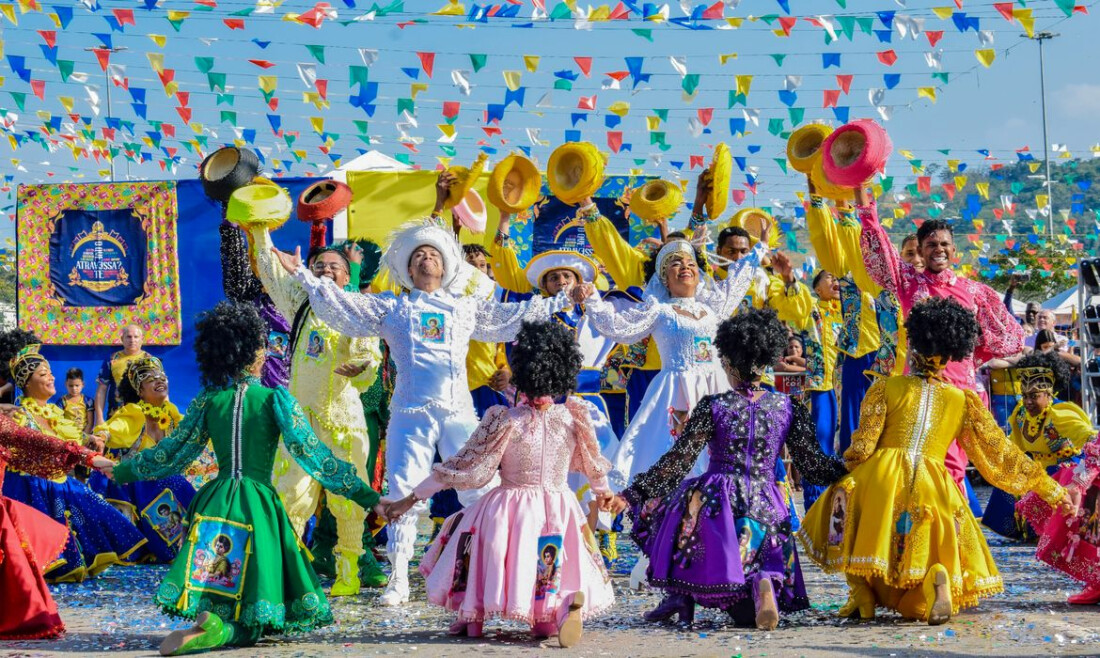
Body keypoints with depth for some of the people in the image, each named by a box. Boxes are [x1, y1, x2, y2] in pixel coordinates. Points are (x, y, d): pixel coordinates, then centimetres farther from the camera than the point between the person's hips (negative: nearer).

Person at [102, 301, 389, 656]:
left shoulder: (207, 401, 4)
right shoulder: (275, 399, -5)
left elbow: (170, 454, 12)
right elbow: (311, 454, -9)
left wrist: (121, 471, 29)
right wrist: (368, 496, -8)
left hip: (214, 504, 3)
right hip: (259, 506, -3)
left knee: (220, 598, 19)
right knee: (249, 622, 0)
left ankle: (207, 622, -14)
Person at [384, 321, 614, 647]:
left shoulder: (506, 421, -13)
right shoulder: (573, 418, -3)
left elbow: (463, 466, -10)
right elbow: (593, 465, 13)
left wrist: (411, 499, -3)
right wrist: (604, 492, 36)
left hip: (509, 507, -3)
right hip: (559, 509, 3)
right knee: (548, 575, 16)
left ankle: (473, 615, 9)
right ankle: (567, 603, -19)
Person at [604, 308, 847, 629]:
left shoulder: (712, 407, -3)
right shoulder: (788, 408, 4)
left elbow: (677, 462, -3)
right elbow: (812, 466, 5)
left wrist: (631, 493, 3)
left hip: (717, 499, -3)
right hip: (766, 507, 3)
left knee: (657, 507, 28)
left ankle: (679, 593, 10)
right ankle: (764, 582, -23)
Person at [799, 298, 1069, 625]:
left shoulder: (885, 387, 5)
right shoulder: (964, 401, 12)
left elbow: (861, 447, -2)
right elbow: (1000, 452, 15)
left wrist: (849, 472, 18)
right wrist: (1048, 486, 24)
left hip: (882, 479, -2)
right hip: (934, 490, 2)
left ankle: (862, 594, 7)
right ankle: (938, 578, -18)